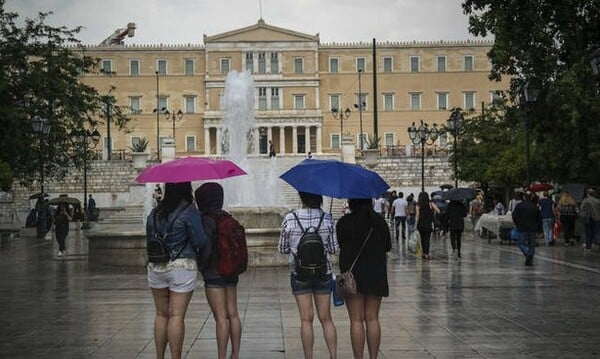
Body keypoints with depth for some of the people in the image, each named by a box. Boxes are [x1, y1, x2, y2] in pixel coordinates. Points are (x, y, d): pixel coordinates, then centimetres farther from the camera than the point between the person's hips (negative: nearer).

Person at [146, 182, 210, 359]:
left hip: (156, 267, 5)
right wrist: (202, 261, 5)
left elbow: (149, 240, 14)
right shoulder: (189, 212, -9)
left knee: (161, 314, 13)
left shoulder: (155, 213, 8)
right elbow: (201, 241, -12)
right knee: (177, 316, -3)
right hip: (182, 266, -5)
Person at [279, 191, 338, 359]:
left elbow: (283, 249, -1)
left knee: (306, 319, 4)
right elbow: (334, 249, -1)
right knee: (326, 318, 10)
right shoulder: (327, 218, -6)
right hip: (324, 273, 1)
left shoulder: (289, 219, -8)